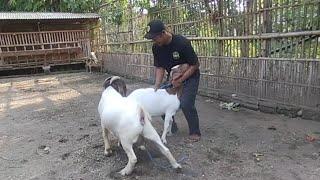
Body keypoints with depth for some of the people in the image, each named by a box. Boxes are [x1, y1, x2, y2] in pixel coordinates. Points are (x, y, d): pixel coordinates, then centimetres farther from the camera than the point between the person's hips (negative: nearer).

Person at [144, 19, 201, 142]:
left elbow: (195, 65, -22)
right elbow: (159, 67, -7)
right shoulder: (156, 47, -12)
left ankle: (195, 132, 0)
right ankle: (171, 127, 22)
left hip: (190, 76, -6)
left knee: (185, 104, -21)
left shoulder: (182, 43, -29)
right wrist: (156, 87, -19)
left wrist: (180, 81, -25)